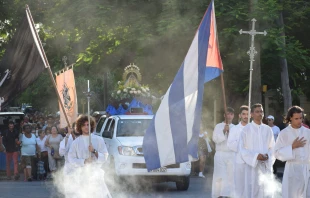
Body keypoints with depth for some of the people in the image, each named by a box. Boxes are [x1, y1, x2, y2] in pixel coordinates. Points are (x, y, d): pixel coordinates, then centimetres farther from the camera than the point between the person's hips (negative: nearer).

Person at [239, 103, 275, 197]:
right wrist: (255, 156, -15)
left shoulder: (268, 129, 8)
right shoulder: (247, 129, -2)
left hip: (266, 166, 3)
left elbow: (272, 147, 12)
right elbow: (242, 148, -3)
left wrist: (268, 156, -8)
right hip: (252, 165, -3)